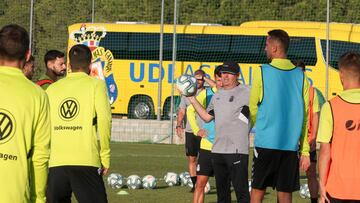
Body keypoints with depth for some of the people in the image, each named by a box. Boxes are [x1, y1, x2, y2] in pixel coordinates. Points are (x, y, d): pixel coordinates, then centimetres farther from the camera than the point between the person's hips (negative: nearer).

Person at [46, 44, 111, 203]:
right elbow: (104, 121, -7)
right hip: (86, 162, -4)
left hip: (55, 164, 4)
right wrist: (105, 157, 0)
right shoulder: (96, 85, 4)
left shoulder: (52, 89, 14)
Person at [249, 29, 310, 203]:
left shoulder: (262, 72, -5)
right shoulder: (300, 76, 4)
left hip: (266, 143, -3)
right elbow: (305, 116, 5)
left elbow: (253, 108, 2)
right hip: (291, 144, 3)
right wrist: (305, 151, 8)